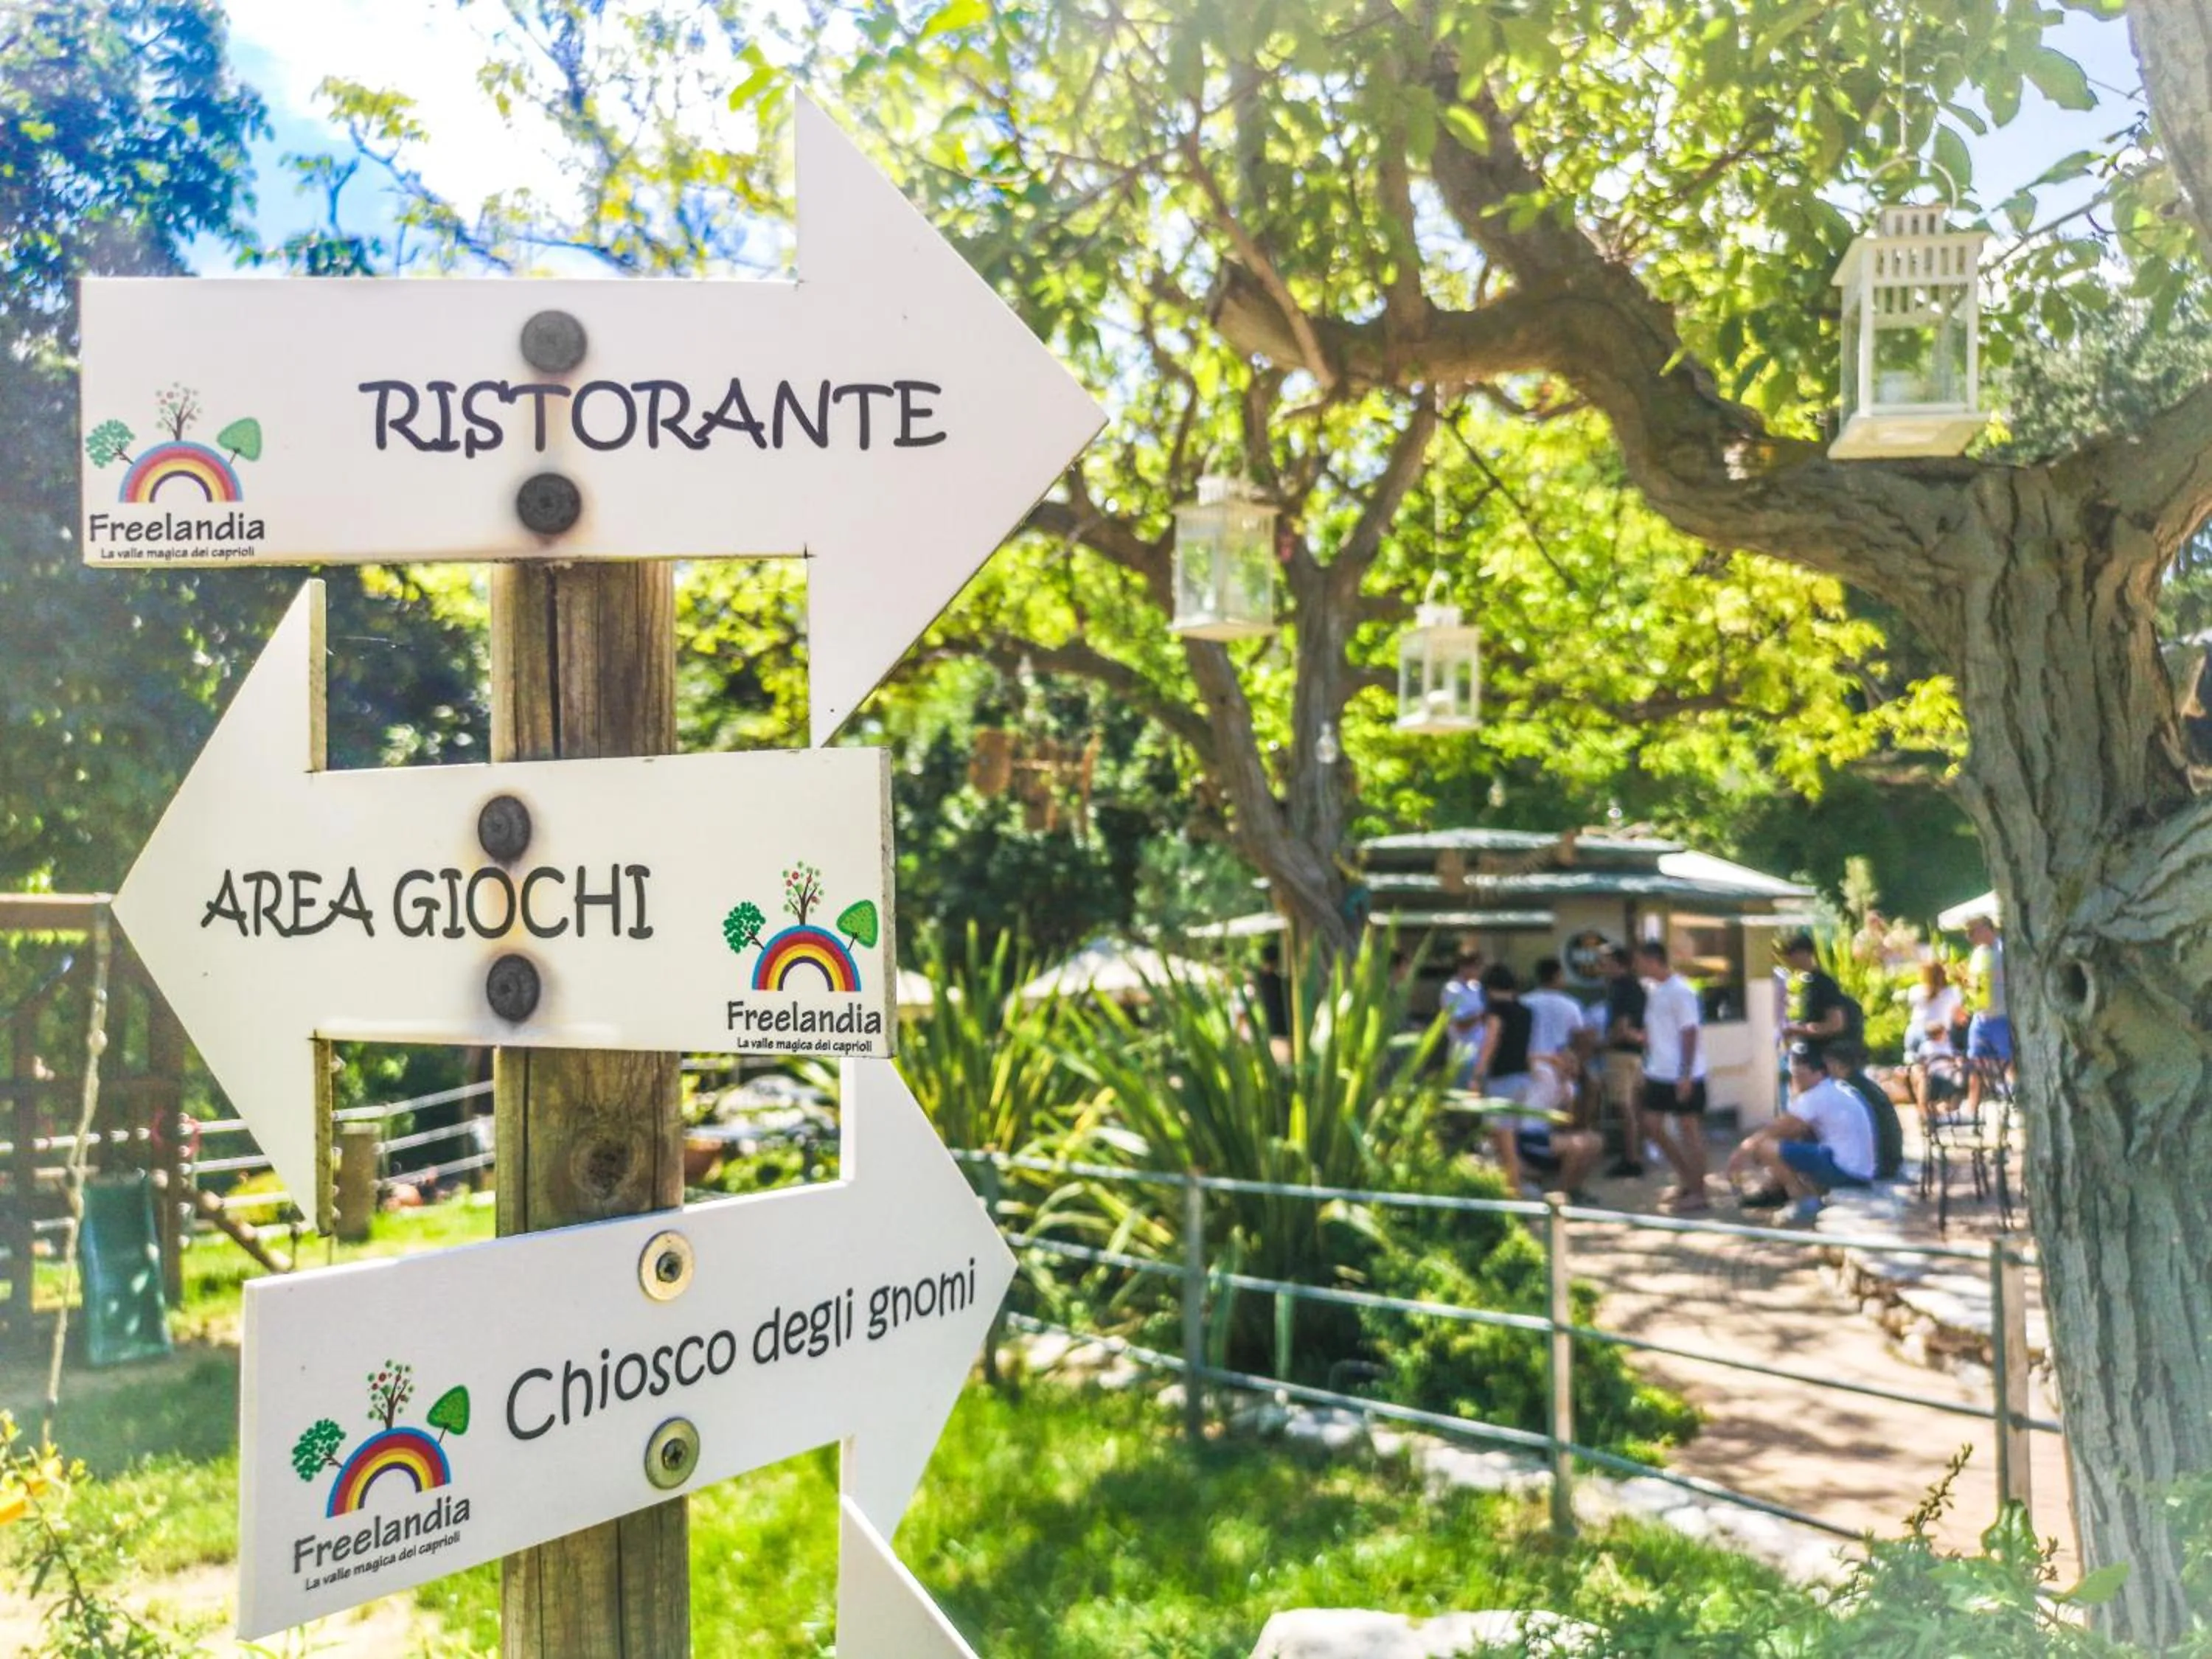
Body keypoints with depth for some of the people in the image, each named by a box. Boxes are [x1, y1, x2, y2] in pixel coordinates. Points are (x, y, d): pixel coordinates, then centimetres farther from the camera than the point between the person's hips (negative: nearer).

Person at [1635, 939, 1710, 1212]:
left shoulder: (1681, 991, -16)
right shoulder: (1651, 989, 9)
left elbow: (1689, 1034, -18)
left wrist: (1685, 1075, -20)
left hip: (1682, 1076, -9)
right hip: (1658, 1073, 9)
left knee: (1689, 1129, 0)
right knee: (1652, 1125, 10)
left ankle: (1698, 1193, 9)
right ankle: (1686, 1179, 25)